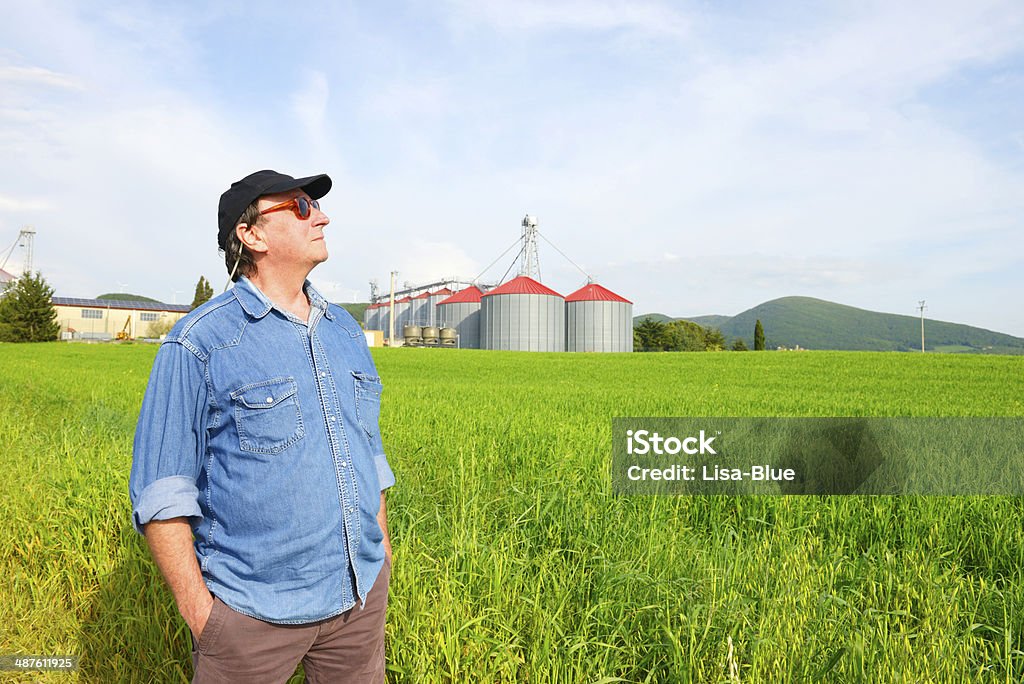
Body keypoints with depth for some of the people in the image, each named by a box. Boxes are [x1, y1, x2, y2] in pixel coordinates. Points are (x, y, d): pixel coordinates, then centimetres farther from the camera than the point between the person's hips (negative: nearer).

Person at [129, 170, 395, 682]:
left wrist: (382, 552, 14)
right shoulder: (200, 343, -10)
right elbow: (161, 490, -9)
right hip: (254, 611, -5)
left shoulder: (345, 331, 8)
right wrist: (194, 603, -11)